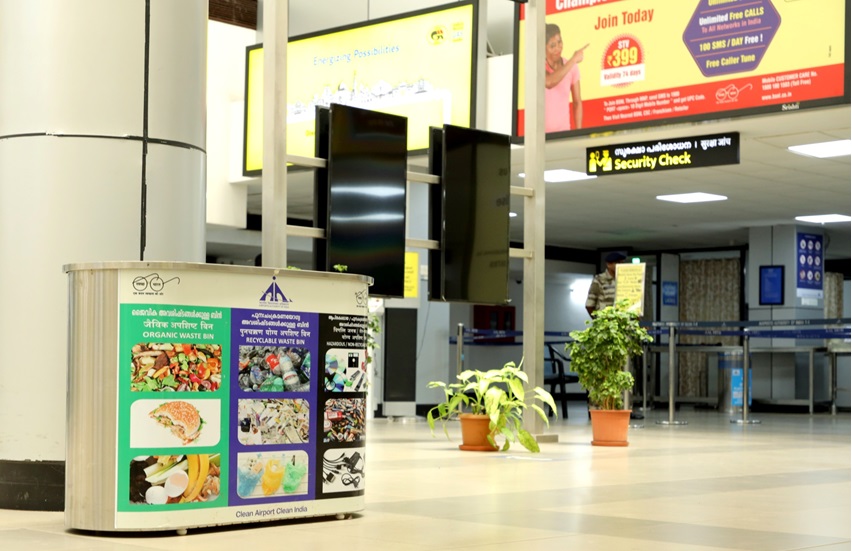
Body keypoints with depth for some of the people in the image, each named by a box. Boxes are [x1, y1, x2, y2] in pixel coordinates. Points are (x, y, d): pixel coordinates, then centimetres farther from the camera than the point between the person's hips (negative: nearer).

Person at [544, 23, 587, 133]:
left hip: (563, 130, 2)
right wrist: (573, 60, -25)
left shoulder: (572, 67, 0)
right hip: (541, 131, -2)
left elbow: (577, 103, 6)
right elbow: (549, 83, -30)